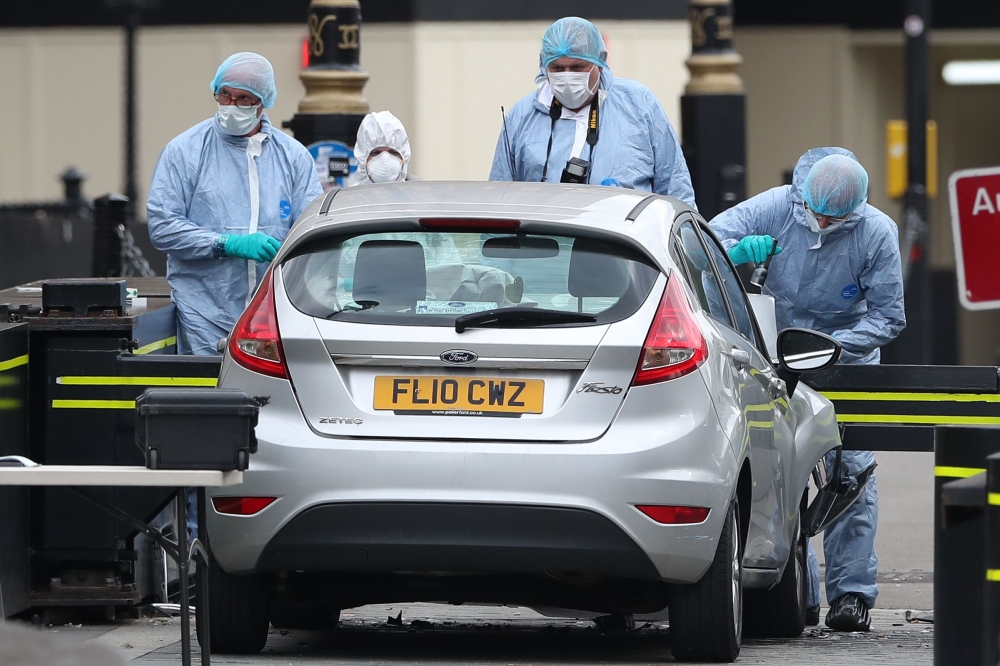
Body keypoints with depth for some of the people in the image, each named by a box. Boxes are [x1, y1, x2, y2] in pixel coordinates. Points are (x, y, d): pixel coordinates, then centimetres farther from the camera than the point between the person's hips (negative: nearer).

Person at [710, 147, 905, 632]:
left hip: (848, 355, -1)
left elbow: (887, 317, -10)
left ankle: (851, 595, -4)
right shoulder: (777, 207, -13)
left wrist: (832, 346, -24)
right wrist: (738, 250, -32)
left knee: (851, 472, -10)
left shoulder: (877, 233, -14)